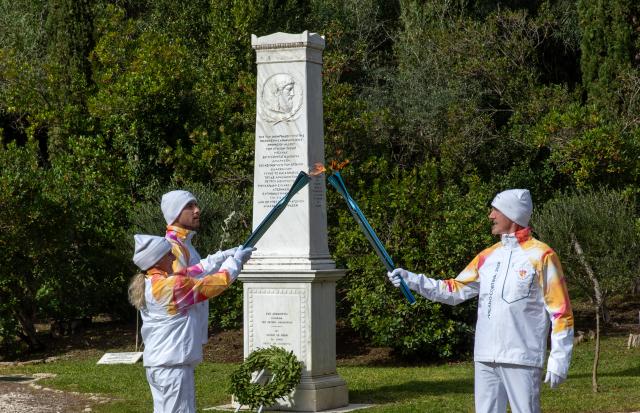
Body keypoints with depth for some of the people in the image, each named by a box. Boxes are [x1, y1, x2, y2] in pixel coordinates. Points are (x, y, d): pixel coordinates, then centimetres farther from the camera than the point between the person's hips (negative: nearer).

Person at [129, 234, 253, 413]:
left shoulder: (149, 283, 8)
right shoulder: (172, 286, -19)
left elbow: (192, 273, 16)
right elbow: (215, 284, -10)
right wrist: (235, 261, 5)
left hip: (155, 364, 9)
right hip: (173, 366, -9)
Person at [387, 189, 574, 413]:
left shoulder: (541, 256, -6)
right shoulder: (488, 256, 15)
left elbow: (561, 312, -8)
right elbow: (455, 290, 15)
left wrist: (559, 360, -13)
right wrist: (412, 280, 5)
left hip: (522, 359, -7)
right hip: (486, 358, 7)